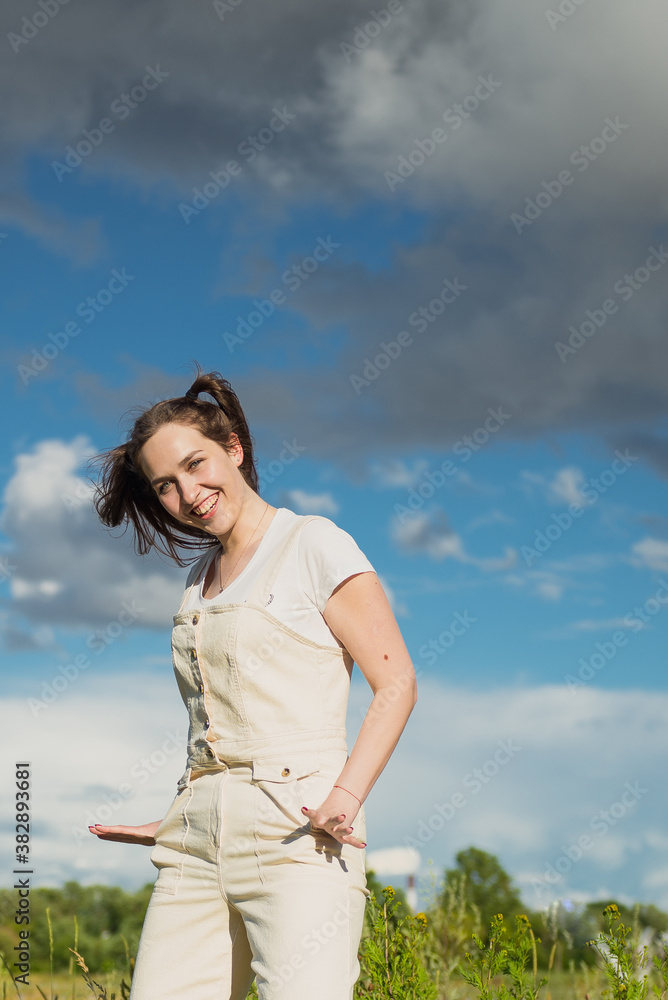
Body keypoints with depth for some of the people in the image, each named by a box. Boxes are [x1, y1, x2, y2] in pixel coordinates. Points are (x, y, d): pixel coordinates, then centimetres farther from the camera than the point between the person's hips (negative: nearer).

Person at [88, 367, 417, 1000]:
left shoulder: (314, 545, -1)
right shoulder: (201, 576, 19)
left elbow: (396, 684, -6)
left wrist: (344, 798, -17)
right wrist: (174, 825, 16)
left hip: (296, 829, -6)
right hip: (198, 841, 6)